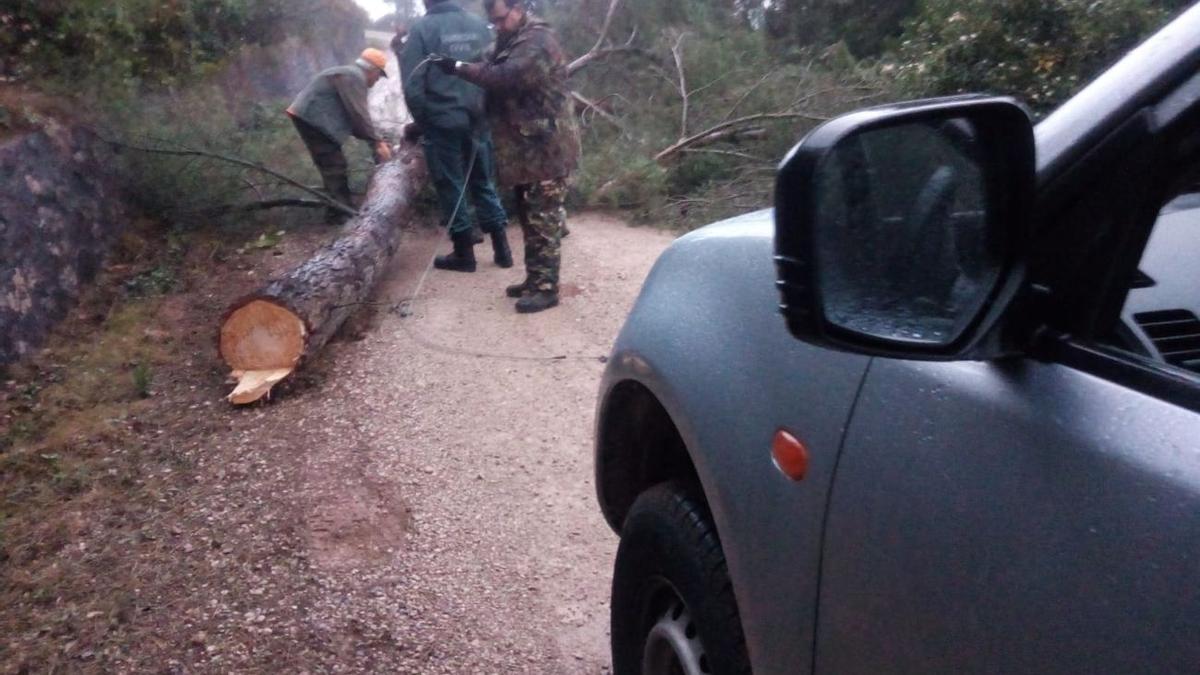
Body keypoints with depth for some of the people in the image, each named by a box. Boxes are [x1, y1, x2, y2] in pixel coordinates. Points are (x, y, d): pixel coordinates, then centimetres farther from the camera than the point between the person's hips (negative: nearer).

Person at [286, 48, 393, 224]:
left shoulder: (352, 76, 19)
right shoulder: (354, 76, -15)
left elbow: (355, 115, 17)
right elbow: (358, 115, -20)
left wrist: (375, 140, 10)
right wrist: (377, 143, -15)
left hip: (311, 118, 11)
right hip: (310, 118, -11)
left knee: (336, 165, 13)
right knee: (334, 166, -11)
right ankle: (339, 212, -11)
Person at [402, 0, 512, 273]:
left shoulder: (422, 28, -7)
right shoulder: (479, 24, 5)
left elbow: (413, 84, -10)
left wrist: (421, 121, 2)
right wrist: (485, 110, 15)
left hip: (442, 121, -4)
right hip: (477, 120, 4)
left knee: (450, 187, 6)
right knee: (484, 182, 15)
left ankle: (464, 253, 11)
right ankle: (501, 247, 16)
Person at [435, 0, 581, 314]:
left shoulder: (537, 40, -15)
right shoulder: (511, 40, 17)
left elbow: (506, 77, -27)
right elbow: (494, 75, 18)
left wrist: (459, 67, -22)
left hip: (547, 148, -10)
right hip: (526, 147, 10)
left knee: (543, 220, -6)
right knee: (529, 218, 14)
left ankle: (547, 288, -1)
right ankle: (534, 279, 23)